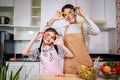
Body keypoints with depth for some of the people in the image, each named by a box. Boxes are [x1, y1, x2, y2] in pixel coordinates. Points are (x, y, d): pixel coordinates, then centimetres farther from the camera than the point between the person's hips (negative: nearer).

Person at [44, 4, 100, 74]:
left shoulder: (84, 26, -1)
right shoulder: (63, 29, 9)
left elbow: (96, 31, -21)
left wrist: (84, 16, -18)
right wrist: (53, 19, -3)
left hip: (84, 63, -2)